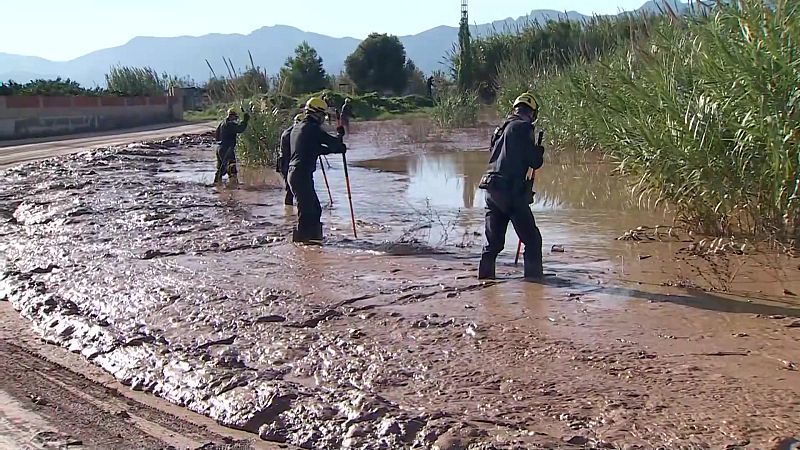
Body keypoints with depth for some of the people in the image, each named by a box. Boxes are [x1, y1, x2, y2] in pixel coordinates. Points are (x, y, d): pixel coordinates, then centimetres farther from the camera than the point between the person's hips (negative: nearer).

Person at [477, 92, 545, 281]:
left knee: (494, 240, 15)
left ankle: (485, 275, 17)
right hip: (511, 192, -8)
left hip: (492, 190, 8)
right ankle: (534, 276, 1)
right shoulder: (523, 128, -7)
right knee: (532, 239, 1)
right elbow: (535, 161, -9)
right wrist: (540, 150, 12)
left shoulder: (501, 129, 16)